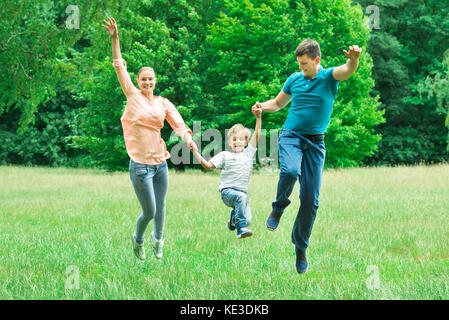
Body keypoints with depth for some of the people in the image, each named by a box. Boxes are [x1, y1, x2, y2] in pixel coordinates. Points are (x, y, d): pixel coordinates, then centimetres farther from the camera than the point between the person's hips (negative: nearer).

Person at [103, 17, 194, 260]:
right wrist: (115, 38, -13)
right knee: (149, 211, -2)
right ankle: (138, 240, 28)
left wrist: (188, 140, -21)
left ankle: (158, 239, 41)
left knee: (160, 206, 15)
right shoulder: (133, 96, 0)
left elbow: (179, 125, -1)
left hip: (160, 162, 3)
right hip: (140, 165, -3)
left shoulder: (163, 103, 7)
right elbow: (119, 66, -6)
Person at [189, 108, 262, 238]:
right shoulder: (225, 155, 10)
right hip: (227, 191, -3)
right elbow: (208, 165, 6)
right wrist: (196, 152, -5)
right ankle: (241, 229, -38)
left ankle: (233, 218, 23)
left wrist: (258, 117, 1)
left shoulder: (248, 153, 17)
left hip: (242, 192, 4)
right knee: (241, 197, -37)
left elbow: (256, 135, 11)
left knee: (248, 221, -12)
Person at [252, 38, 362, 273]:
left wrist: (354, 58, -47)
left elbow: (349, 69, -23)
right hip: (290, 136, 1)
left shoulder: (329, 77, 0)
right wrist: (262, 107, 1)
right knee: (290, 171, -33)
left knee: (310, 199, -3)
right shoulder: (294, 79, 9)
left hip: (315, 142, -1)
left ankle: (301, 247, 13)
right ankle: (278, 208, -4)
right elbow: (278, 103, 23)